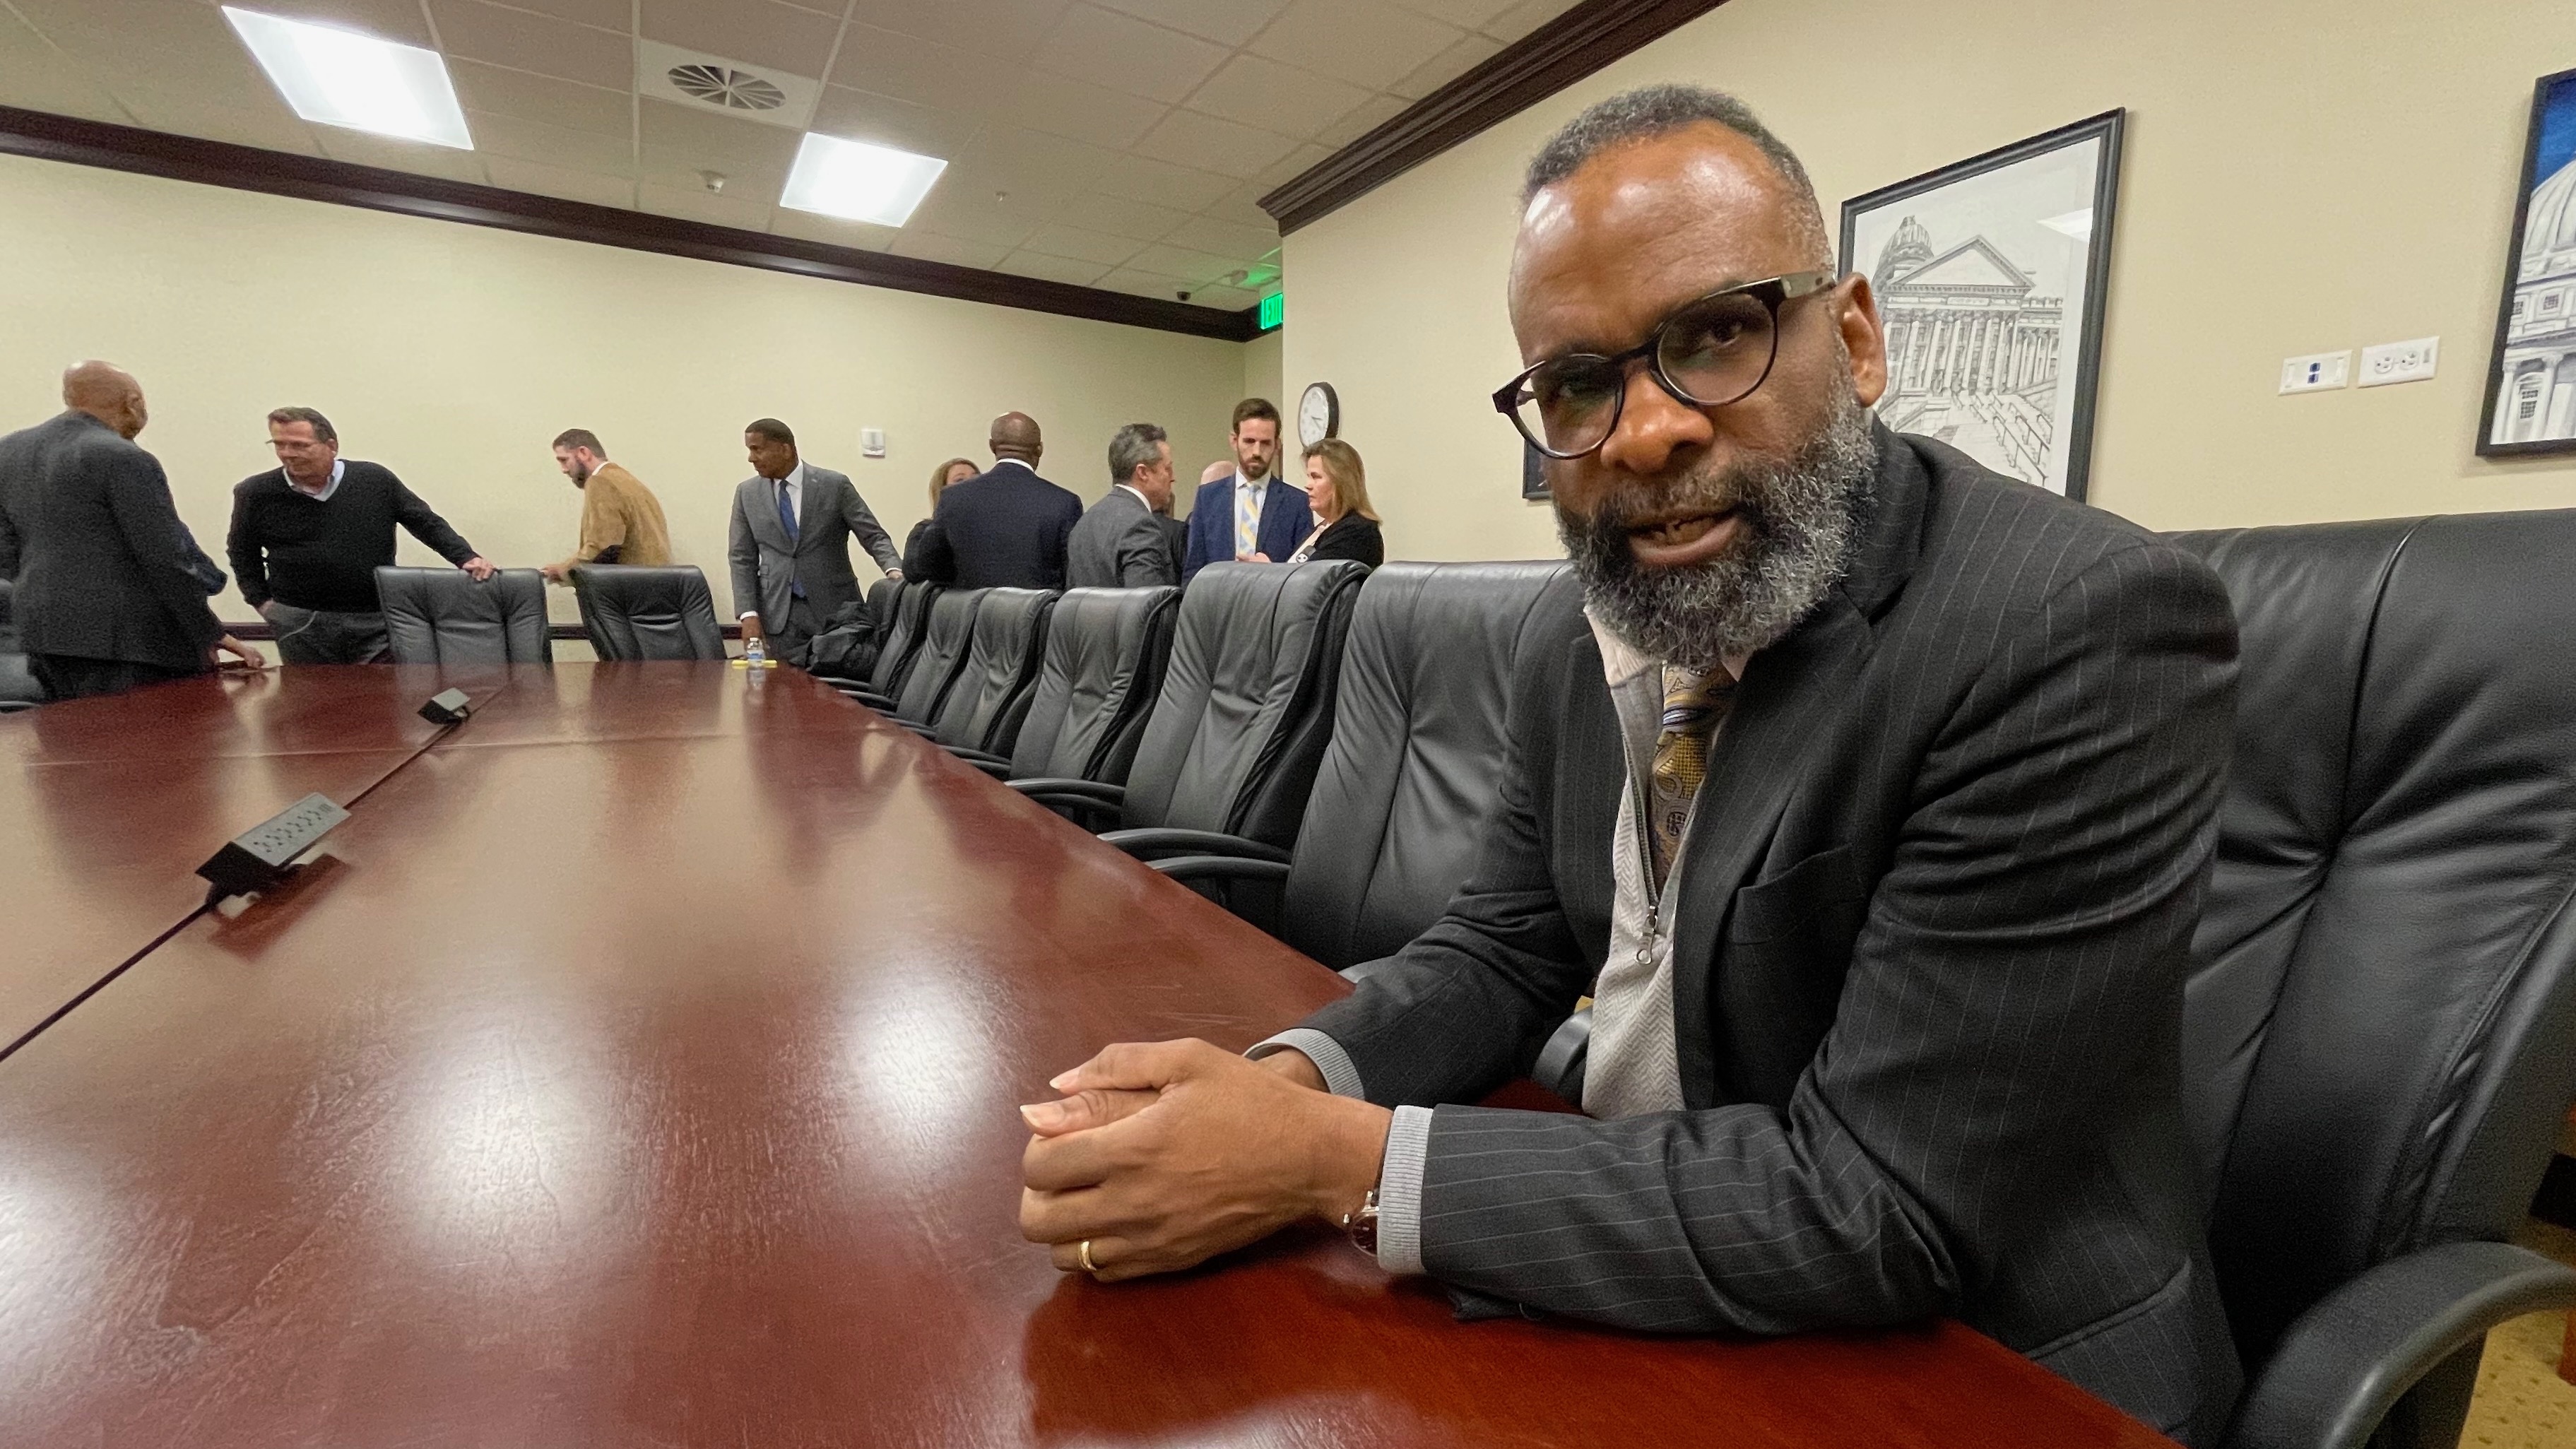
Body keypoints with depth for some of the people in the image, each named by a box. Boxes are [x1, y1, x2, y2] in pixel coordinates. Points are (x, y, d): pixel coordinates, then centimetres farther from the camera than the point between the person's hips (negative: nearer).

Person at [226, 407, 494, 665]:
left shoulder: (376, 481, -1)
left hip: (378, 620, -1)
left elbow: (428, 524, 5)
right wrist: (261, 600, 6)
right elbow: (242, 553, 16)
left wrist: (467, 558, -9)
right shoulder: (256, 493, 2)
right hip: (301, 626, 1)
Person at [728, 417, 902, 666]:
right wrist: (749, 614, -2)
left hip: (833, 608, -2)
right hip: (777, 615, 2)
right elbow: (742, 558, 9)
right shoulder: (747, 493, 8)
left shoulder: (835, 485, -1)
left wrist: (894, 570, -22)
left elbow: (874, 536, -2)